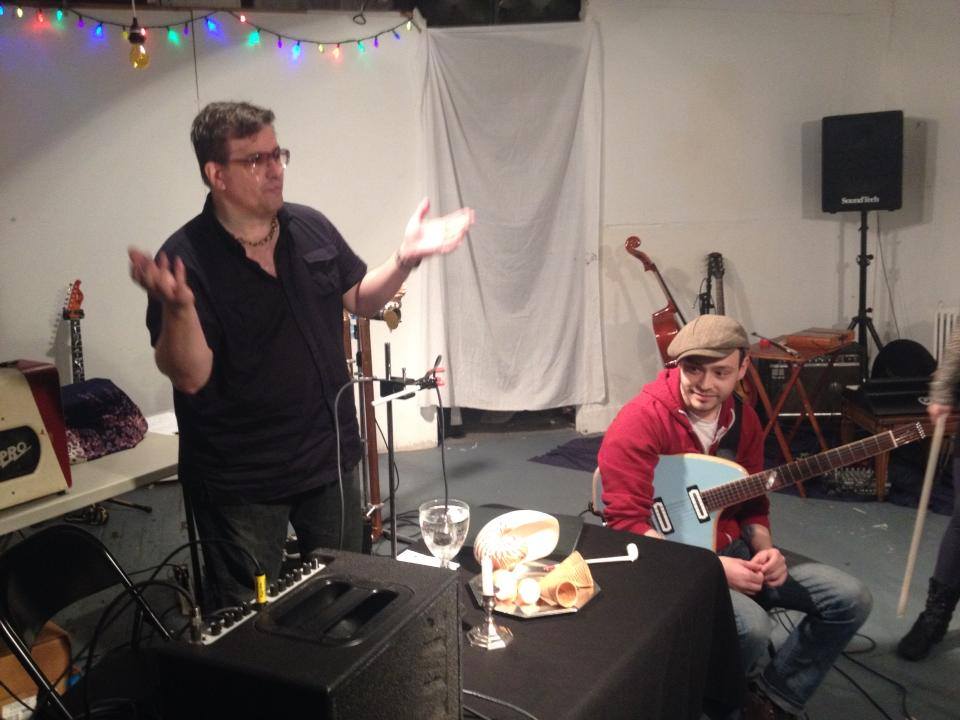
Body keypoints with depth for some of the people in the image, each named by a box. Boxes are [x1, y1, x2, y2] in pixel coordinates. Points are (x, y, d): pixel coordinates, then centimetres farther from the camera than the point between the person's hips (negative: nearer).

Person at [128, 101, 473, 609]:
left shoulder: (311, 228, -1)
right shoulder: (186, 259, -19)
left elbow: (359, 300, 12)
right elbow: (190, 376, -22)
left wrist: (404, 259, -5)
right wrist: (178, 307, -40)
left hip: (331, 456, 6)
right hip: (241, 482, -5)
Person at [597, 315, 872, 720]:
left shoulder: (743, 419, 4)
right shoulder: (640, 422, -20)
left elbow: (752, 503, 15)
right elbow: (626, 524, -23)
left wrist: (764, 550, -7)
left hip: (731, 550, 8)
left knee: (850, 599, 0)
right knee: (751, 626, -33)